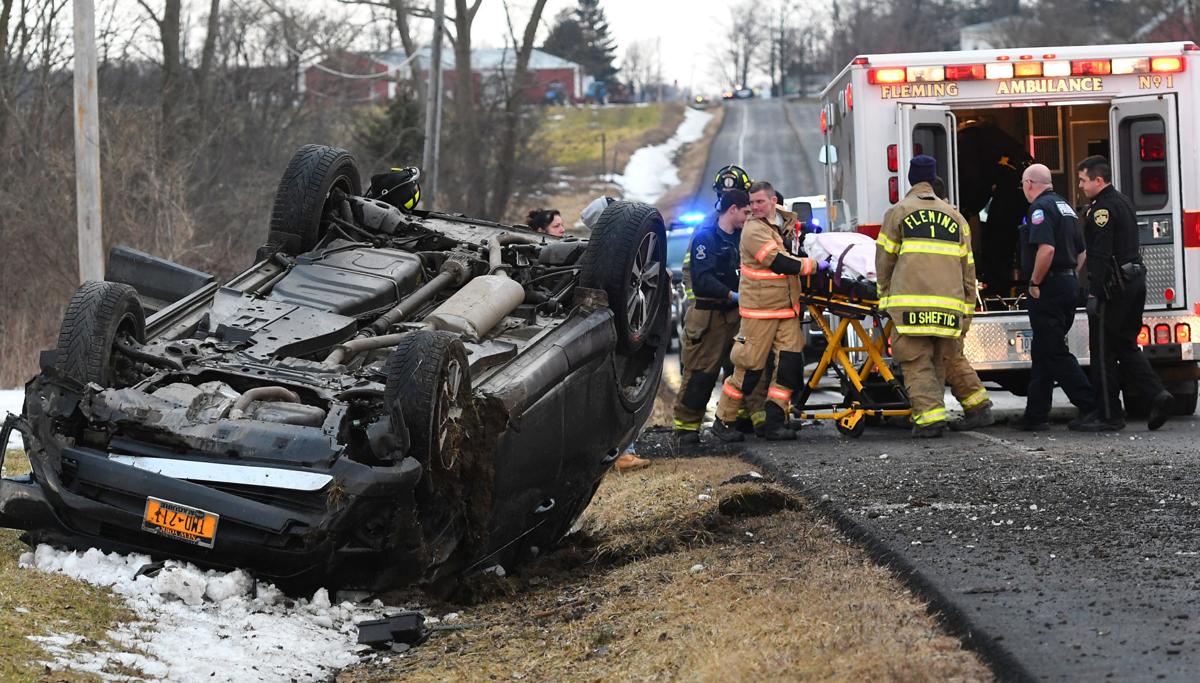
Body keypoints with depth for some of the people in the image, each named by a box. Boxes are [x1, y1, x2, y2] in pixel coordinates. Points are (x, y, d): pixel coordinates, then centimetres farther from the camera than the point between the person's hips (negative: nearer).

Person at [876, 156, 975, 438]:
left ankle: (930, 415, -17)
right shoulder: (954, 216, 16)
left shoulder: (899, 212, 5)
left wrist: (884, 294, 20)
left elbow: (884, 259, 6)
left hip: (911, 303, -3)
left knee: (917, 363, -4)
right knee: (938, 362, 13)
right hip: (949, 304, 4)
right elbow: (967, 267, 15)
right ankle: (930, 412, 14)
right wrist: (967, 306, 19)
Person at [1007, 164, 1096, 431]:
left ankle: (1091, 407, -13)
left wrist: (1035, 283, -18)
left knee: (1055, 354, -8)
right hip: (1068, 285, 10)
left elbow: (1046, 249, -27)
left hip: (1048, 289, -10)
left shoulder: (1041, 208, -13)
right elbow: (1080, 251, 22)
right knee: (1042, 353, 14)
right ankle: (1035, 414, 16)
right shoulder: (1064, 206, 17)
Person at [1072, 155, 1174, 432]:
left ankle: (1108, 415, 0)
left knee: (1103, 350, -2)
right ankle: (1156, 395, -2)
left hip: (1114, 285, -10)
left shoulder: (1103, 208, -14)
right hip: (1135, 281, 10)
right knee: (1126, 346, 14)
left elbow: (1101, 255, -21)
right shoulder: (1123, 202, 18)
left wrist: (1093, 294, -22)